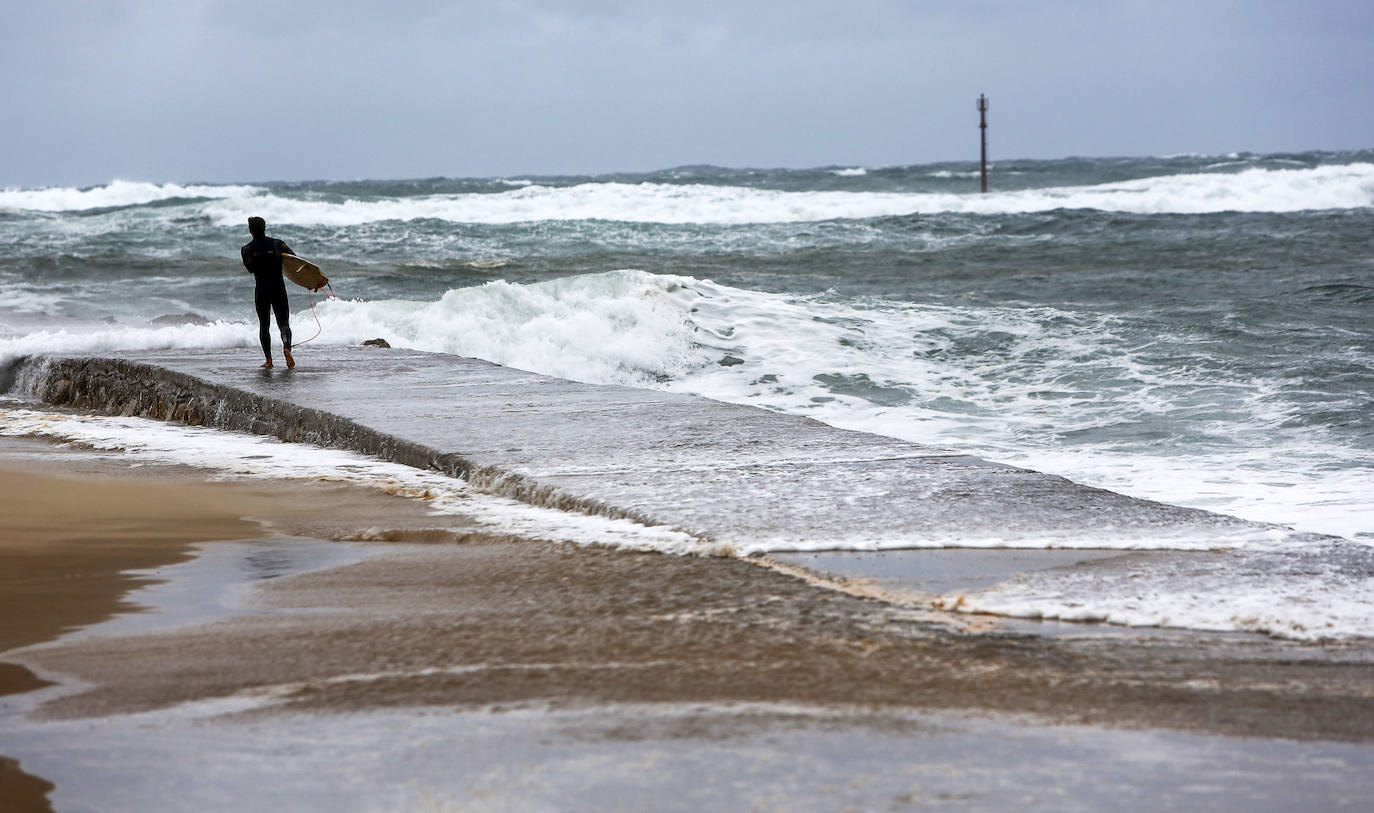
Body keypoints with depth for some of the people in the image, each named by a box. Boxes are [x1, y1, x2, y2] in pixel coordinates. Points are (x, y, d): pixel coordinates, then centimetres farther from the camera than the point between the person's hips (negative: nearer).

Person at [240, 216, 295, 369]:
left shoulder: (246, 249, -3)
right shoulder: (277, 244, -2)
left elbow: (250, 269, 5)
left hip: (261, 289, 0)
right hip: (279, 288, 0)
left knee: (264, 325, 12)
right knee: (283, 322, 4)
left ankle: (268, 360, 7)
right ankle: (286, 348, -24)